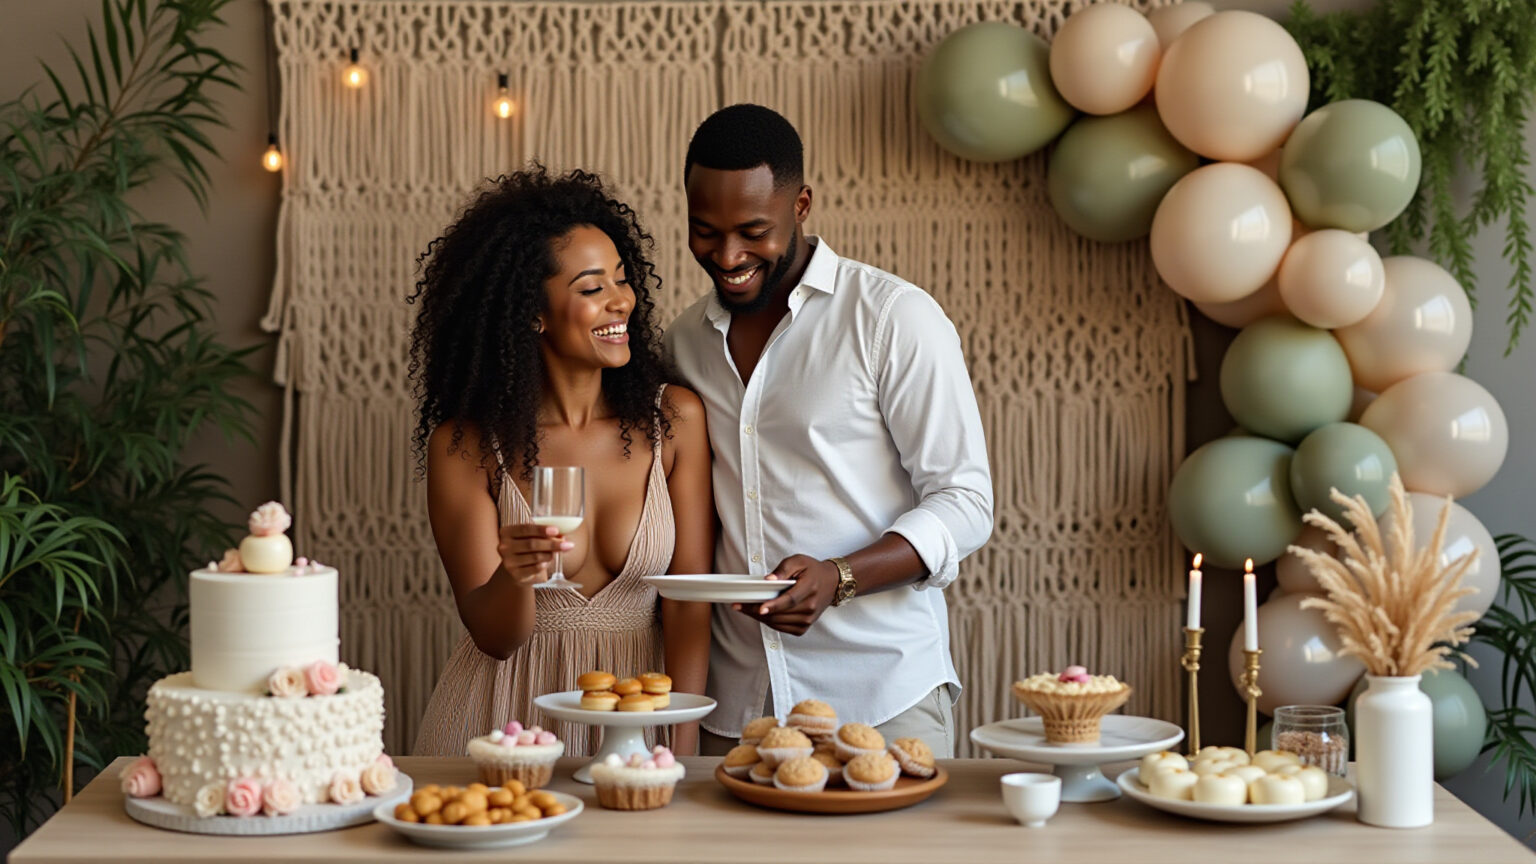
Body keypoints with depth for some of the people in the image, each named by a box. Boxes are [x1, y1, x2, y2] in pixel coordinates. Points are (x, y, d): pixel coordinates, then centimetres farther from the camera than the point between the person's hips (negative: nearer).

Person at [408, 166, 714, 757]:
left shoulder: (675, 419, -3)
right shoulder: (464, 445, -7)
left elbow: (689, 605, -3)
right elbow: (493, 636, -5)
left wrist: (680, 755, -12)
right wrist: (515, 577, -27)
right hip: (508, 707, -1)